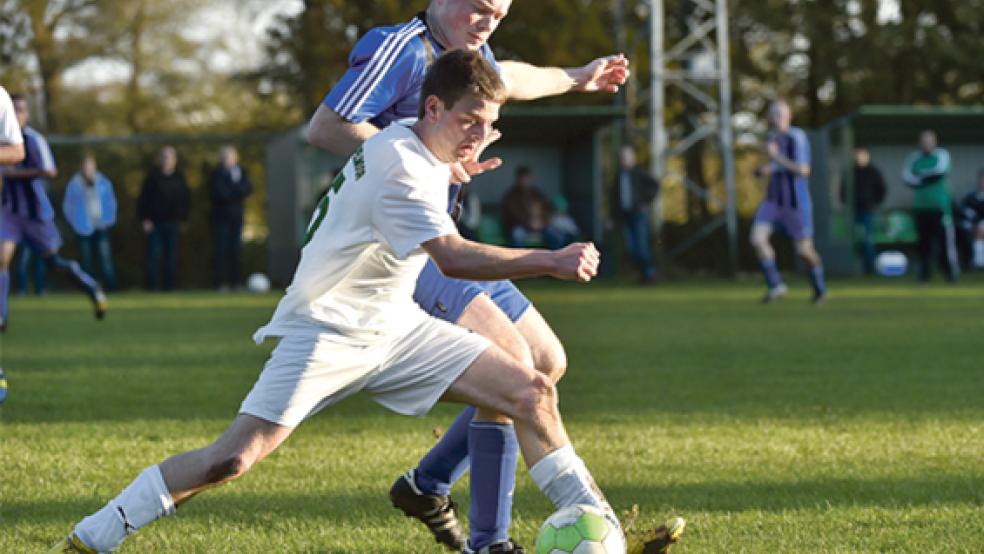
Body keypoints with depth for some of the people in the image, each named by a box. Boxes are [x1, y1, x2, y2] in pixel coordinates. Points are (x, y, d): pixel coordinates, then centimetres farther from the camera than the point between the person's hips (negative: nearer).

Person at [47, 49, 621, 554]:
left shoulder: (421, 149, 5)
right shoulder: (400, 165, -24)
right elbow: (452, 257, -35)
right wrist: (549, 262, -36)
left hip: (396, 327, 9)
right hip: (327, 330, -9)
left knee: (532, 393, -2)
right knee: (234, 457, -20)